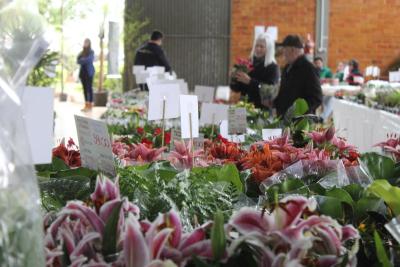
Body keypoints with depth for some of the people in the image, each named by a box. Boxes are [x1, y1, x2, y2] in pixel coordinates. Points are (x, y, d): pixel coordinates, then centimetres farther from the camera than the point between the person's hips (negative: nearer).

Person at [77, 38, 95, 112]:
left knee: (89, 88, -7)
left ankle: (90, 105, -8)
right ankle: (86, 105, 10)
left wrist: (81, 60, -2)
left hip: (89, 72, -6)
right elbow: (78, 60, 7)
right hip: (83, 71, 6)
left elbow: (88, 60, -16)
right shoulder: (82, 52, 15)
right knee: (85, 88, 6)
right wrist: (84, 61, -11)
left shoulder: (91, 52, -3)